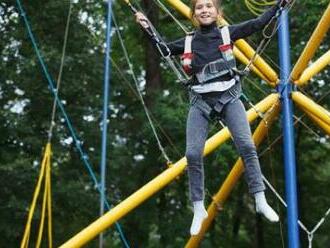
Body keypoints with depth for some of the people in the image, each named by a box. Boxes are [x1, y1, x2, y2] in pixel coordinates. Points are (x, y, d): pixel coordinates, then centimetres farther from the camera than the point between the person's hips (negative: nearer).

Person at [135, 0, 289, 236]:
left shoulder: (227, 33, 7)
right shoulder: (188, 42, 12)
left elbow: (258, 23, 6)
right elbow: (163, 49, 25)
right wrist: (147, 28, 14)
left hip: (229, 97, -1)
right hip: (201, 101, 1)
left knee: (247, 145, -15)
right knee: (193, 153, -10)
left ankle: (261, 201, -5)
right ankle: (199, 209, 3)